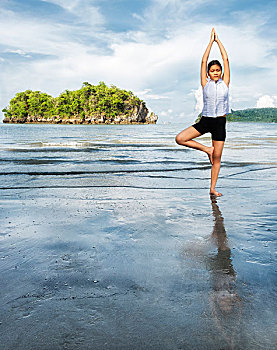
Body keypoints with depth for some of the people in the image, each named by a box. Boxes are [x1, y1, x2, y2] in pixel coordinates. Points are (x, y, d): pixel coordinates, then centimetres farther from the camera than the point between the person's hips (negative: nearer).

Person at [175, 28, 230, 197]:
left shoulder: (225, 83, 7)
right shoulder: (206, 83, 7)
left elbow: (226, 60, 7)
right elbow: (204, 61, 6)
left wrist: (219, 41, 13)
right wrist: (211, 41, 10)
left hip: (220, 122, -1)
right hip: (205, 121, 1)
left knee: (217, 158, 1)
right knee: (180, 138, -17)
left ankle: (213, 189, 11)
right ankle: (207, 149, 1)